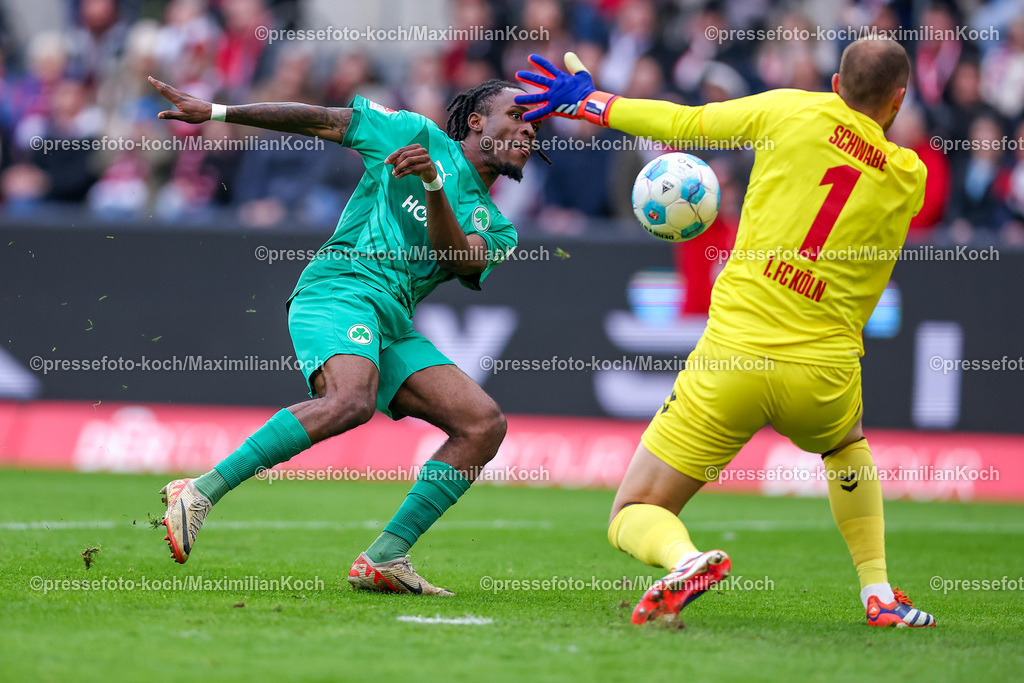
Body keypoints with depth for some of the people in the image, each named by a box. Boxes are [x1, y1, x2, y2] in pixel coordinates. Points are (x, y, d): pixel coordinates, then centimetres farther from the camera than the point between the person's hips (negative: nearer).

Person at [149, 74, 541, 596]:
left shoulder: (495, 229, 22)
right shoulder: (419, 134, 11)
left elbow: (460, 261, -1)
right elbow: (320, 121, 13)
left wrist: (433, 186, -18)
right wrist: (215, 113, 8)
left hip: (394, 327, 6)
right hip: (338, 288, -6)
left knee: (485, 424, -10)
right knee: (352, 400, -35)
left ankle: (382, 560, -13)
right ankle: (199, 493, -30)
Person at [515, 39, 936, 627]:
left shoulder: (794, 111, 1)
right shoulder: (911, 179, 6)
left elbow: (682, 125, 8)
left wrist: (586, 102, 22)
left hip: (732, 360, -2)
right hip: (824, 375, 2)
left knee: (633, 517, 6)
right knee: (847, 444, 39)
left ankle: (684, 558, -29)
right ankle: (879, 593, 26)